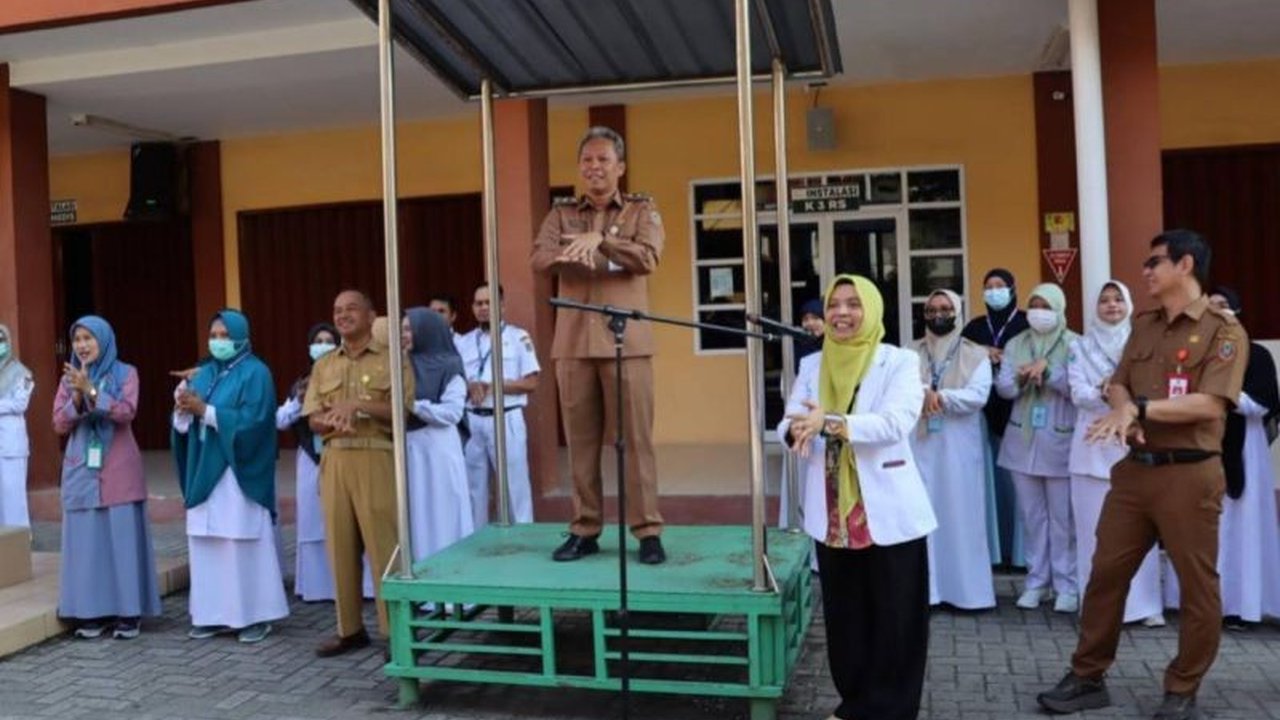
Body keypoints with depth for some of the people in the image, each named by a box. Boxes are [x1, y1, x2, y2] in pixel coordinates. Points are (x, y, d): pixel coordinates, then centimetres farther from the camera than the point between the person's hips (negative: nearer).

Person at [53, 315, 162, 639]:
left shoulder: (125, 373, 0)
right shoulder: (69, 378, 9)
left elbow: (126, 412, -13)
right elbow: (59, 424, 3)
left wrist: (91, 391, -23)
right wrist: (77, 397, -14)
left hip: (118, 470, -3)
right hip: (82, 471, 3)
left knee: (123, 538, -2)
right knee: (87, 540, 2)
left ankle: (129, 613, 3)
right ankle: (92, 612, 10)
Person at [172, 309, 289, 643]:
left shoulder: (255, 373, -5)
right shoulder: (203, 373, 14)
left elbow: (252, 420, -17)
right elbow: (184, 427, 12)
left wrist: (204, 410, -17)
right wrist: (183, 409, -11)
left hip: (239, 475, -6)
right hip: (205, 472, 6)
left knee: (244, 545, -4)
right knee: (206, 544, 6)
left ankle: (255, 615, 4)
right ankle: (213, 614, 15)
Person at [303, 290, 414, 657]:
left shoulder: (392, 359, 1)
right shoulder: (323, 365, 15)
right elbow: (313, 419, 10)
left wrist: (358, 405, -18)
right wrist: (334, 419, -12)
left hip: (376, 459, -5)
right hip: (334, 461, 5)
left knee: (384, 545, -6)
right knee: (340, 545, 6)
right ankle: (350, 629, 16)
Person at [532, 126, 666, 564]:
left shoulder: (642, 210, 8)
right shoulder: (561, 214, 14)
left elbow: (648, 257, -11)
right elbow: (540, 260, -3)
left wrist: (599, 241, -20)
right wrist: (577, 249, -22)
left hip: (626, 342, -2)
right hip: (573, 343, 3)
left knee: (636, 438, -2)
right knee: (580, 441, 6)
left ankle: (648, 531, 4)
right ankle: (584, 530, 15)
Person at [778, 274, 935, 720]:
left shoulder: (900, 362, -4)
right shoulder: (812, 365, 9)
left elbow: (897, 421, -20)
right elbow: (788, 424, -1)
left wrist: (830, 422, -32)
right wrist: (796, 432, -26)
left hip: (887, 511, -4)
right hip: (832, 513, 4)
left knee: (893, 618, 3)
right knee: (844, 615, 12)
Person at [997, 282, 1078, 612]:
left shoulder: (1074, 344, -3)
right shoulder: (1015, 345, 9)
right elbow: (1003, 387, 1)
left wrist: (1048, 369, -21)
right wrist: (1021, 378, -19)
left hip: (1060, 442, -4)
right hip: (1023, 440, 4)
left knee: (1063, 517, 1)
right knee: (1032, 515, 10)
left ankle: (1067, 584, 10)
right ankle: (1037, 580, 18)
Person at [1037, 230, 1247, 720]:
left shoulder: (1224, 331, -8)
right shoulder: (1143, 325, 13)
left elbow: (1210, 404, -18)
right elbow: (1117, 384, 11)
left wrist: (1139, 407, -19)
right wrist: (1123, 410, -11)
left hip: (1190, 474, -6)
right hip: (1134, 469, 6)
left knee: (1197, 586, 5)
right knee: (1105, 573, 8)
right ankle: (1088, 677, 19)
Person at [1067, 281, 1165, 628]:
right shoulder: (1080, 346, 9)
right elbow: (1078, 394, -3)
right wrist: (1103, 393, -22)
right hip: (1094, 446, 0)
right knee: (1096, 528, 1)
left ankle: (1145, 604, 5)